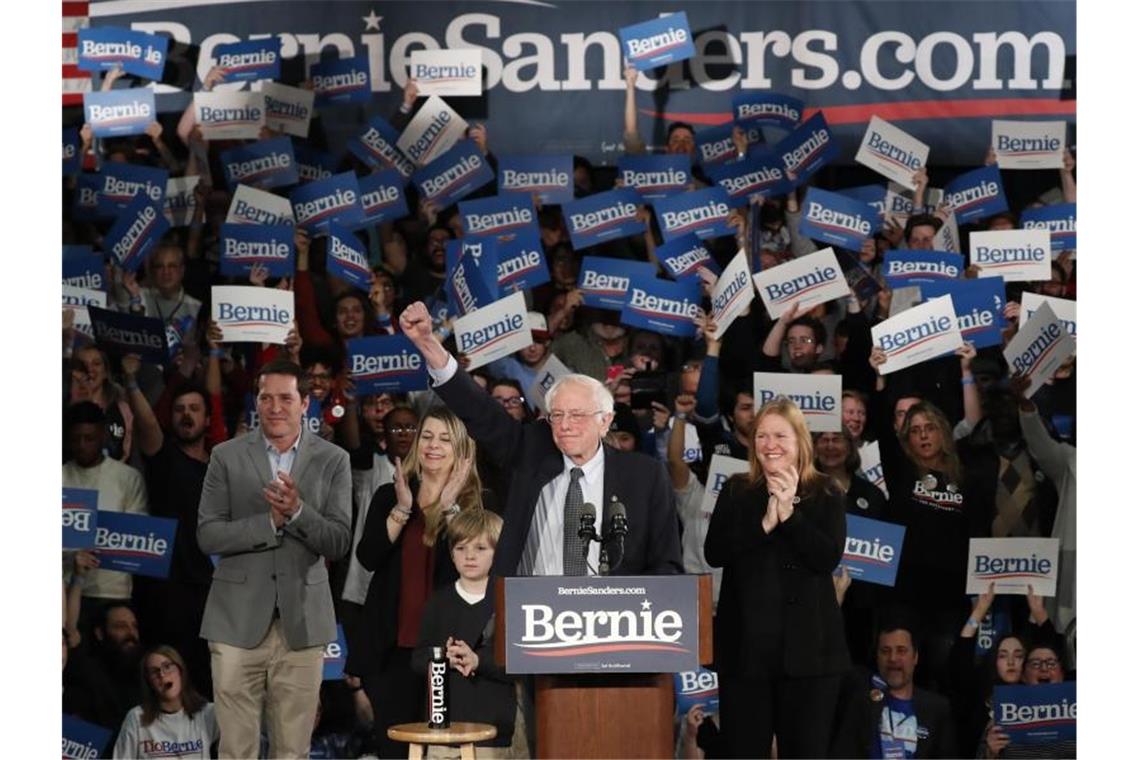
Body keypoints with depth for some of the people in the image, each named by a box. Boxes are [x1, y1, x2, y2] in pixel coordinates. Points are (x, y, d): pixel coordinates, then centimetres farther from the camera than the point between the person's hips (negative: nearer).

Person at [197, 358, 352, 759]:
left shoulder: (333, 461, 4)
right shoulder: (227, 456, 3)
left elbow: (338, 543, -2)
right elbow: (208, 535, -3)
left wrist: (297, 511, -20)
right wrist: (272, 520, -16)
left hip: (302, 621, 1)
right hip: (238, 620, -1)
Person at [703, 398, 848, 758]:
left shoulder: (825, 494, 5)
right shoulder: (736, 491, 9)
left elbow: (829, 557, -8)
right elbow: (713, 552, -3)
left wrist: (789, 514, -16)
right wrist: (764, 524, -14)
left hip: (806, 645, -1)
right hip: (745, 643, 1)